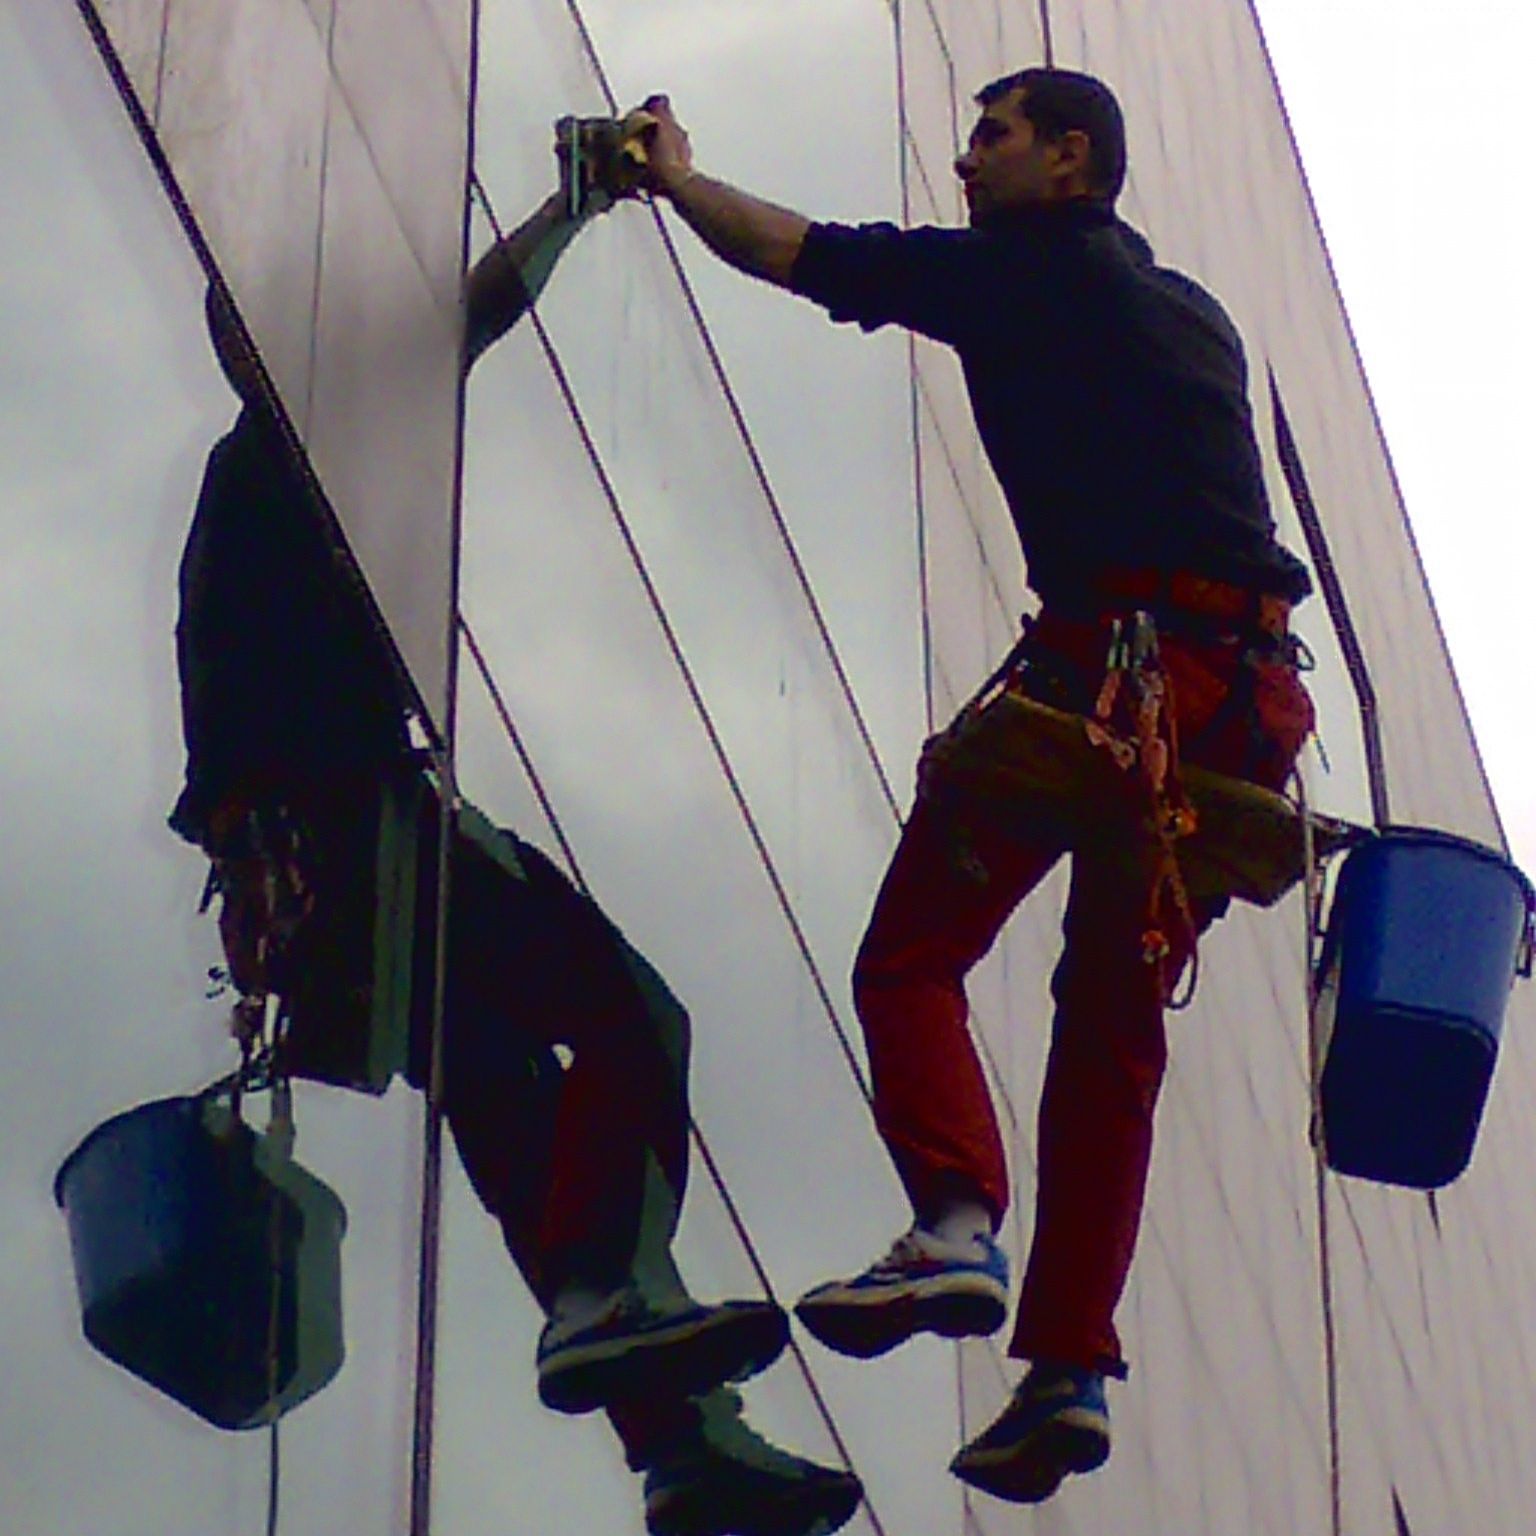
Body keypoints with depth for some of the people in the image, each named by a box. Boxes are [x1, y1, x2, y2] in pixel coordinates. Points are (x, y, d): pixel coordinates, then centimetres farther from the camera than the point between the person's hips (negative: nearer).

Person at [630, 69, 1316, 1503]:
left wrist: (679, 180, 23)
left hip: (1117, 654, -7)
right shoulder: (1193, 313, 28)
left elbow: (812, 257, 8)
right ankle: (1073, 1362, 1)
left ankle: (956, 1222, -25)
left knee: (913, 954, -1)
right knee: (1114, 1015, 8)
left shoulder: (1031, 267, 7)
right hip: (1246, 681, 7)